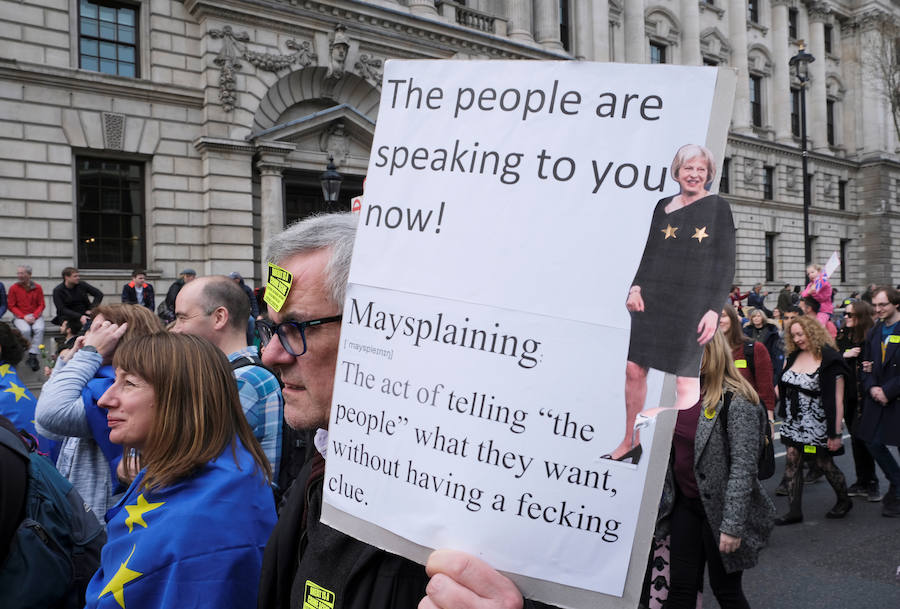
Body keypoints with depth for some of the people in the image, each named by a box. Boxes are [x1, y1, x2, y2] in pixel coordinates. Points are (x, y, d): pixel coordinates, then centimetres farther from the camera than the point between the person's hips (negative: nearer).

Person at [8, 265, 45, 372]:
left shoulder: (37, 287, 2)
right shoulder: (13, 288, 1)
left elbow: (41, 305, 5)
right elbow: (12, 306, 2)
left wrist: (34, 316, -12)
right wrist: (24, 317, -10)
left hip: (36, 316, 1)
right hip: (20, 316, -1)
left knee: (39, 329, -30)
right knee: (25, 330, -31)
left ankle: (32, 356, -28)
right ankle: (33, 357, -19)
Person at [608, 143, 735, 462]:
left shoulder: (718, 207, 1)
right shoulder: (664, 206, 12)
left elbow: (725, 264, -2)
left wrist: (714, 310, -10)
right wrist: (636, 287, -1)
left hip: (694, 304, -4)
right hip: (653, 299, 4)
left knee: (686, 379, -2)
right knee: (634, 369, 5)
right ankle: (631, 442, 22)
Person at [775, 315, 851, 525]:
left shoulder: (830, 360, -14)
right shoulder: (793, 357, 6)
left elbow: (837, 399, -15)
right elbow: (782, 387, 17)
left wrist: (836, 433, -17)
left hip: (817, 424, -6)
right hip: (794, 422, 6)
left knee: (824, 463, 9)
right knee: (792, 462, 2)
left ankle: (844, 500, 34)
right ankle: (794, 511, 9)